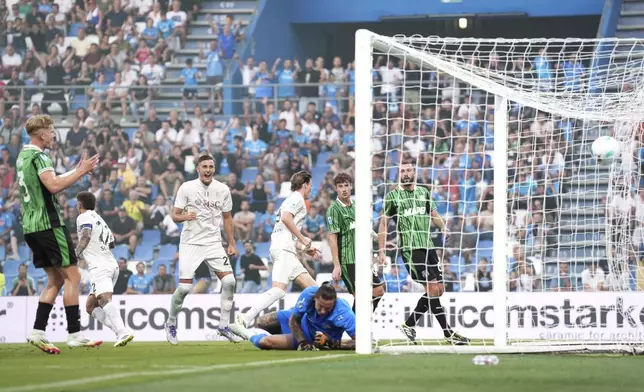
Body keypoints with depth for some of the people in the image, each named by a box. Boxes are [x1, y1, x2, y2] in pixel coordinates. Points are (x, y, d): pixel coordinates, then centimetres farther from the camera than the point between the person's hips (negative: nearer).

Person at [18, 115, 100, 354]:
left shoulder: (23, 157, 18)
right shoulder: (38, 156, -12)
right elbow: (54, 186, -25)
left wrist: (76, 172, 20)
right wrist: (80, 172, -17)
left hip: (30, 226, 10)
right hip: (48, 224, -10)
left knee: (56, 279, 12)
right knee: (72, 276, -5)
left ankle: (38, 332, 3)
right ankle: (74, 334, -7)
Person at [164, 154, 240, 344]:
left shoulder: (223, 190, 4)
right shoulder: (187, 188, -5)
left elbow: (227, 217, 14)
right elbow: (174, 215, -3)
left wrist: (231, 244, 11)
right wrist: (184, 216, -25)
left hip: (213, 243, 3)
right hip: (190, 243, -3)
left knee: (229, 281, -11)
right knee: (185, 286, -11)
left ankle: (224, 325, 2)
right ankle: (171, 323, 13)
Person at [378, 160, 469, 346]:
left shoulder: (424, 192, 14)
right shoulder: (392, 196, 1)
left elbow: (434, 215, 20)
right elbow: (383, 223, 3)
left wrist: (443, 226, -3)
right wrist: (382, 251, -4)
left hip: (428, 247, 6)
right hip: (410, 249, -6)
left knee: (438, 290, 4)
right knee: (433, 289, -13)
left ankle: (409, 325, 17)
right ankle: (448, 333, -8)